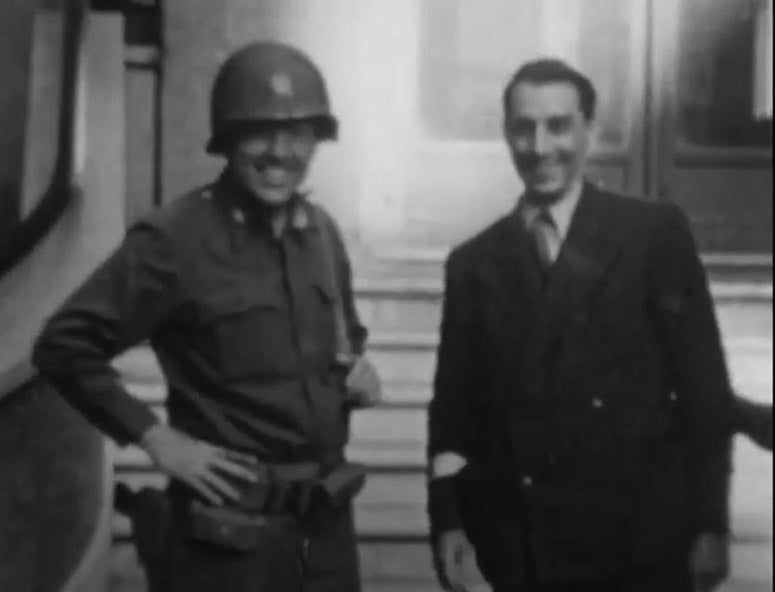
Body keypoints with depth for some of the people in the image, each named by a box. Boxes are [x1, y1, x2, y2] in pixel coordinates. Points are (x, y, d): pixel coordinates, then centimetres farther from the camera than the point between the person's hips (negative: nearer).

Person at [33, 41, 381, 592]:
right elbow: (63, 346, -9)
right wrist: (156, 437, -12)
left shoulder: (321, 231, 6)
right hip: (231, 530, -5)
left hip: (328, 519, 6)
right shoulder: (174, 238, -12)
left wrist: (357, 369, 2)